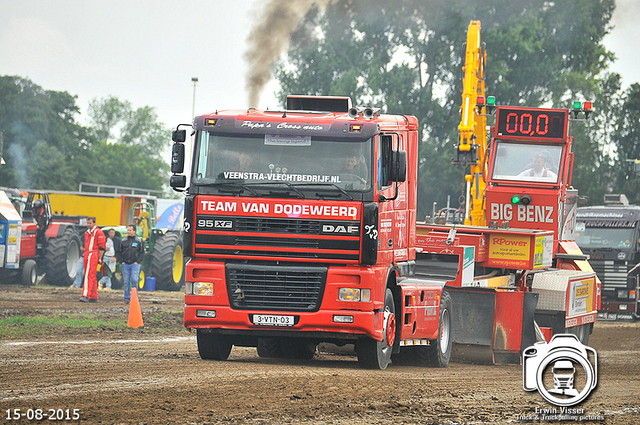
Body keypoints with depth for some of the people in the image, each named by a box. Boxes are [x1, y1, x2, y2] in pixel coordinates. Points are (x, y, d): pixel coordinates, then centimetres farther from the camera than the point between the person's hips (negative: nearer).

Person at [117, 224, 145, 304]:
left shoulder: (138, 241, 4)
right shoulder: (123, 241, 11)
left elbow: (142, 253, 5)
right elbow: (118, 252, 14)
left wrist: (137, 261, -7)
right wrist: (121, 261, 1)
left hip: (134, 264, -3)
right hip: (125, 264, 3)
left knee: (134, 280, -10)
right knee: (126, 282, 2)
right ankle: (127, 298, 7)